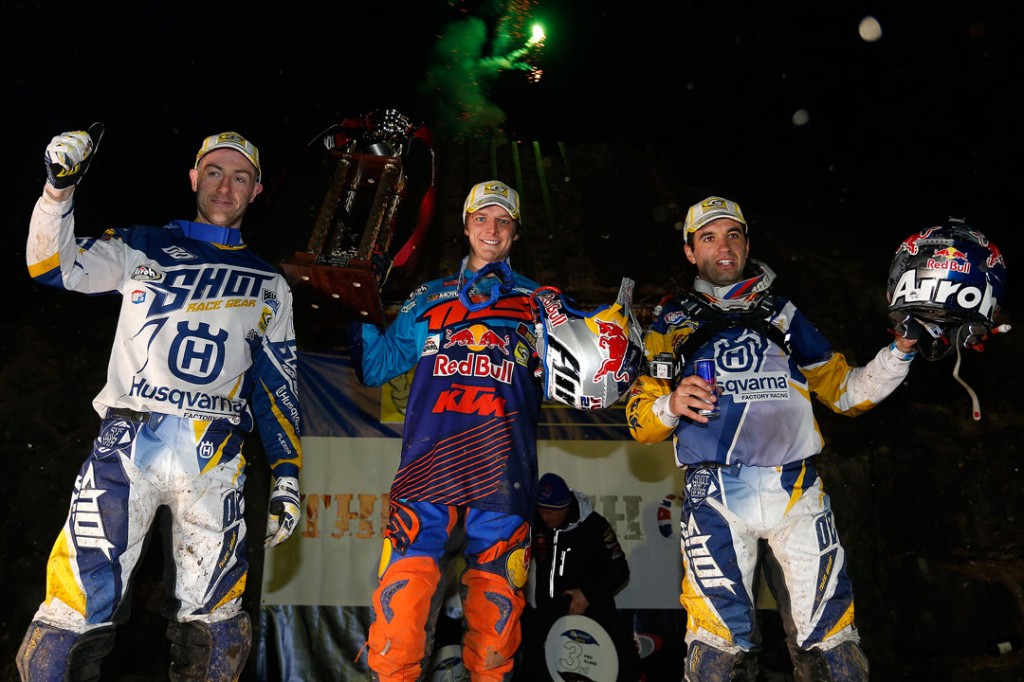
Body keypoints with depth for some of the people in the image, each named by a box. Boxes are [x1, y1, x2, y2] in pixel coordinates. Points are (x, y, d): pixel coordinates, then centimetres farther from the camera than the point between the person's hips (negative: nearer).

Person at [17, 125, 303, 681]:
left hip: (215, 460, 2)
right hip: (127, 444, -1)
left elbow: (278, 385, 15)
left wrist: (287, 475, 7)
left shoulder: (269, 285, 18)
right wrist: (60, 186, -11)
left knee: (212, 623, 4)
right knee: (81, 602, -7)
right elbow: (53, 266, 3)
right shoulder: (142, 248, 15)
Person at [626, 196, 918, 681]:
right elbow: (640, 421, 10)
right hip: (716, 495, -2)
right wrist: (670, 405, -12)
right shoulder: (673, 321, 16)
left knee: (829, 642, -1)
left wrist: (901, 349, 7)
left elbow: (843, 391, 20)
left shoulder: (782, 314, 22)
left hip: (797, 493, 2)